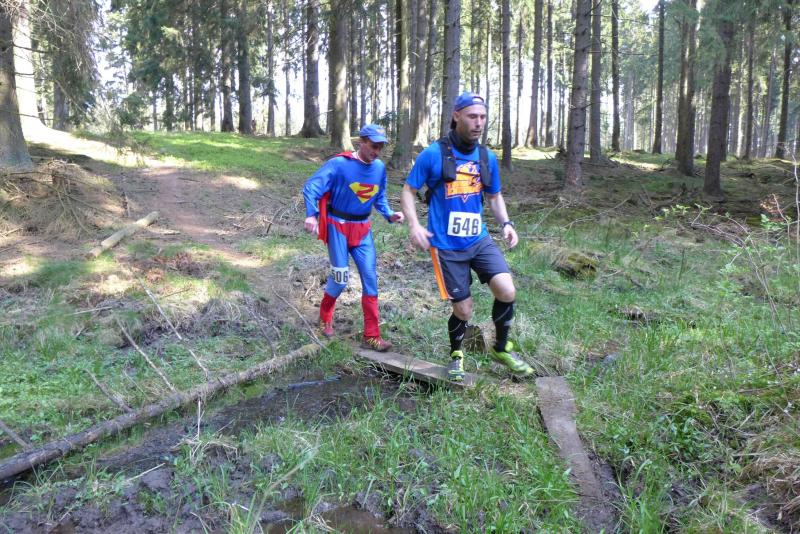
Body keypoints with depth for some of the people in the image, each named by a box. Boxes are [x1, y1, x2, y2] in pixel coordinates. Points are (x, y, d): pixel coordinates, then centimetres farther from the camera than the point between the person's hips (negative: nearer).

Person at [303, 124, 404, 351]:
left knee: (370, 278, -2)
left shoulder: (380, 168, 1)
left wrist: (389, 214, -4)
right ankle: (325, 318, 29)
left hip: (362, 229, 5)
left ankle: (372, 336, 5)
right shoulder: (339, 164, -16)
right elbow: (311, 187, -21)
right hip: (338, 226, -5)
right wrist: (311, 214, -36)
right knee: (340, 278, -3)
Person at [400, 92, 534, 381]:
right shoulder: (433, 154, -9)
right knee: (464, 310, 2)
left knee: (507, 292, -15)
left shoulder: (488, 158, 4)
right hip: (446, 246, -3)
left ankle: (501, 348, 12)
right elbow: (408, 190, -1)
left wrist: (506, 223, 0)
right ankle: (456, 355, 33)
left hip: (479, 240, 4)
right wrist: (414, 224, -17)